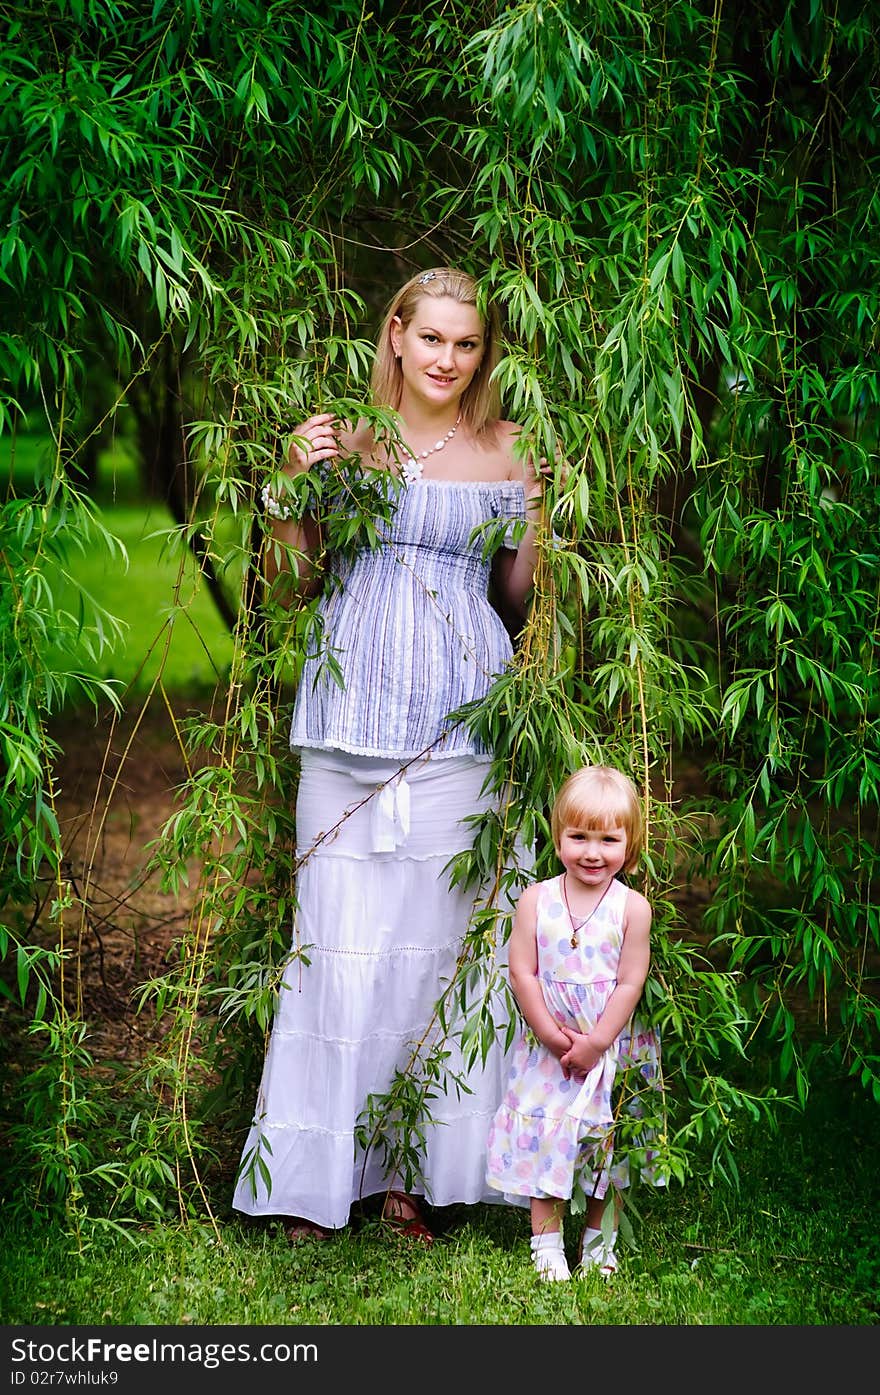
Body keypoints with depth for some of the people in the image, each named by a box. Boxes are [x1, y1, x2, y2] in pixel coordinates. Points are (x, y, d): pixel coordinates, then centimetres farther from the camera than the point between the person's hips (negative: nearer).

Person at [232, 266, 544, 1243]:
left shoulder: (505, 450, 8)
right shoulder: (349, 437, 6)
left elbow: (515, 596, 13)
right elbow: (293, 578, 8)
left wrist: (540, 519, -2)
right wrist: (294, 482, -6)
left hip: (461, 720, 1)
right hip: (355, 712, 0)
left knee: (439, 930, 0)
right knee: (341, 932, -3)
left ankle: (414, 1168, 12)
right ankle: (316, 1172, 7)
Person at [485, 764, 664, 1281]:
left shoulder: (632, 907, -8)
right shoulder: (536, 900, -5)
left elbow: (630, 984, -9)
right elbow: (523, 973, -6)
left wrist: (597, 1041, -14)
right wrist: (552, 1033, -13)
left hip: (612, 1052, -1)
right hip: (548, 1050, 1)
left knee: (608, 1146, 8)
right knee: (543, 1137, 0)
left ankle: (600, 1243, 23)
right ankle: (547, 1243, 12)